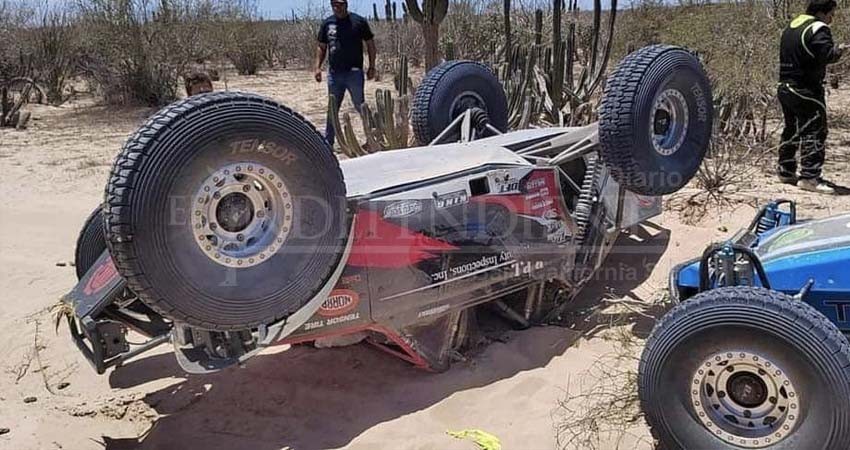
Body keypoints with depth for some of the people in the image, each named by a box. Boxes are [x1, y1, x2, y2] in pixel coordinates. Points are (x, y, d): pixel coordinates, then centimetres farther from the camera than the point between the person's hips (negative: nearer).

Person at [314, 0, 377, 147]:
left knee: (360, 105, -3)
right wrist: (318, 66, 4)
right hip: (334, 73, 4)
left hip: (354, 72, -4)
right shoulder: (327, 23, 9)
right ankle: (327, 141, 19)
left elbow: (370, 44, 3)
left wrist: (372, 66, -3)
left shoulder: (358, 22, -1)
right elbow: (322, 47, 15)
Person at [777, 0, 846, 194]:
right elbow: (828, 54, -27)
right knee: (814, 132, -6)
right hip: (807, 91, -9)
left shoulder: (791, 26, 15)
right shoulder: (818, 29, -13)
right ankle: (809, 177, -10)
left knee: (791, 130, 19)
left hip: (785, 87, 9)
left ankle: (786, 171, 26)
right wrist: (839, 50, -7)